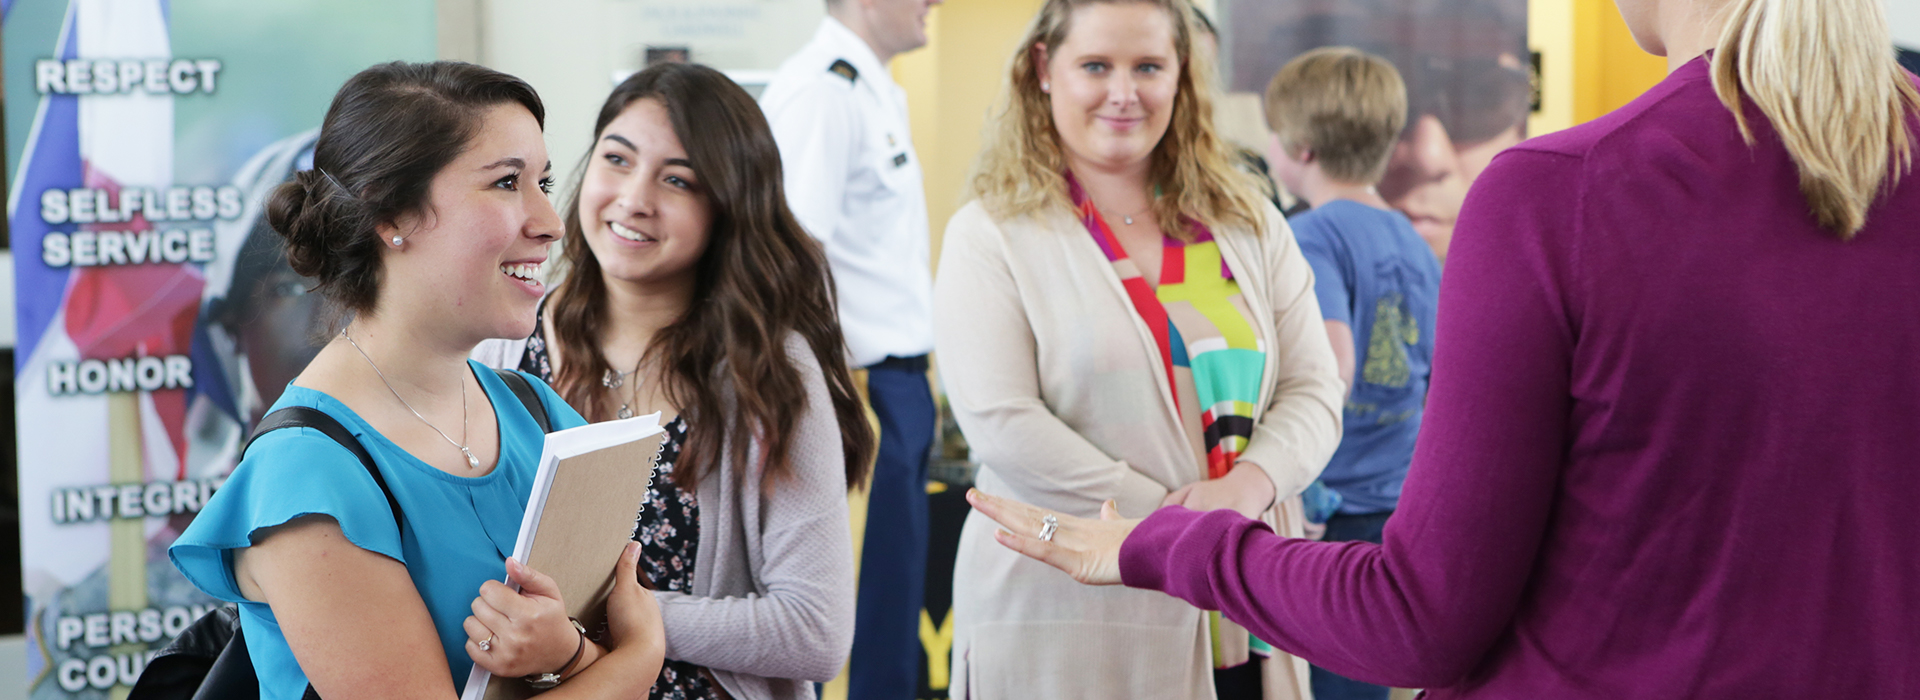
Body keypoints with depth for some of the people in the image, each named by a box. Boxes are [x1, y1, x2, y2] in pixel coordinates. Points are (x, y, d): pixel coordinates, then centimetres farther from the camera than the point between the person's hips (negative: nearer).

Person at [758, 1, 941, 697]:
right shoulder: (819, 92, -15)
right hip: (862, 395, -10)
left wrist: (913, 379, 17)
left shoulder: (877, 92, 16)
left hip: (899, 389, 10)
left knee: (896, 612, 13)